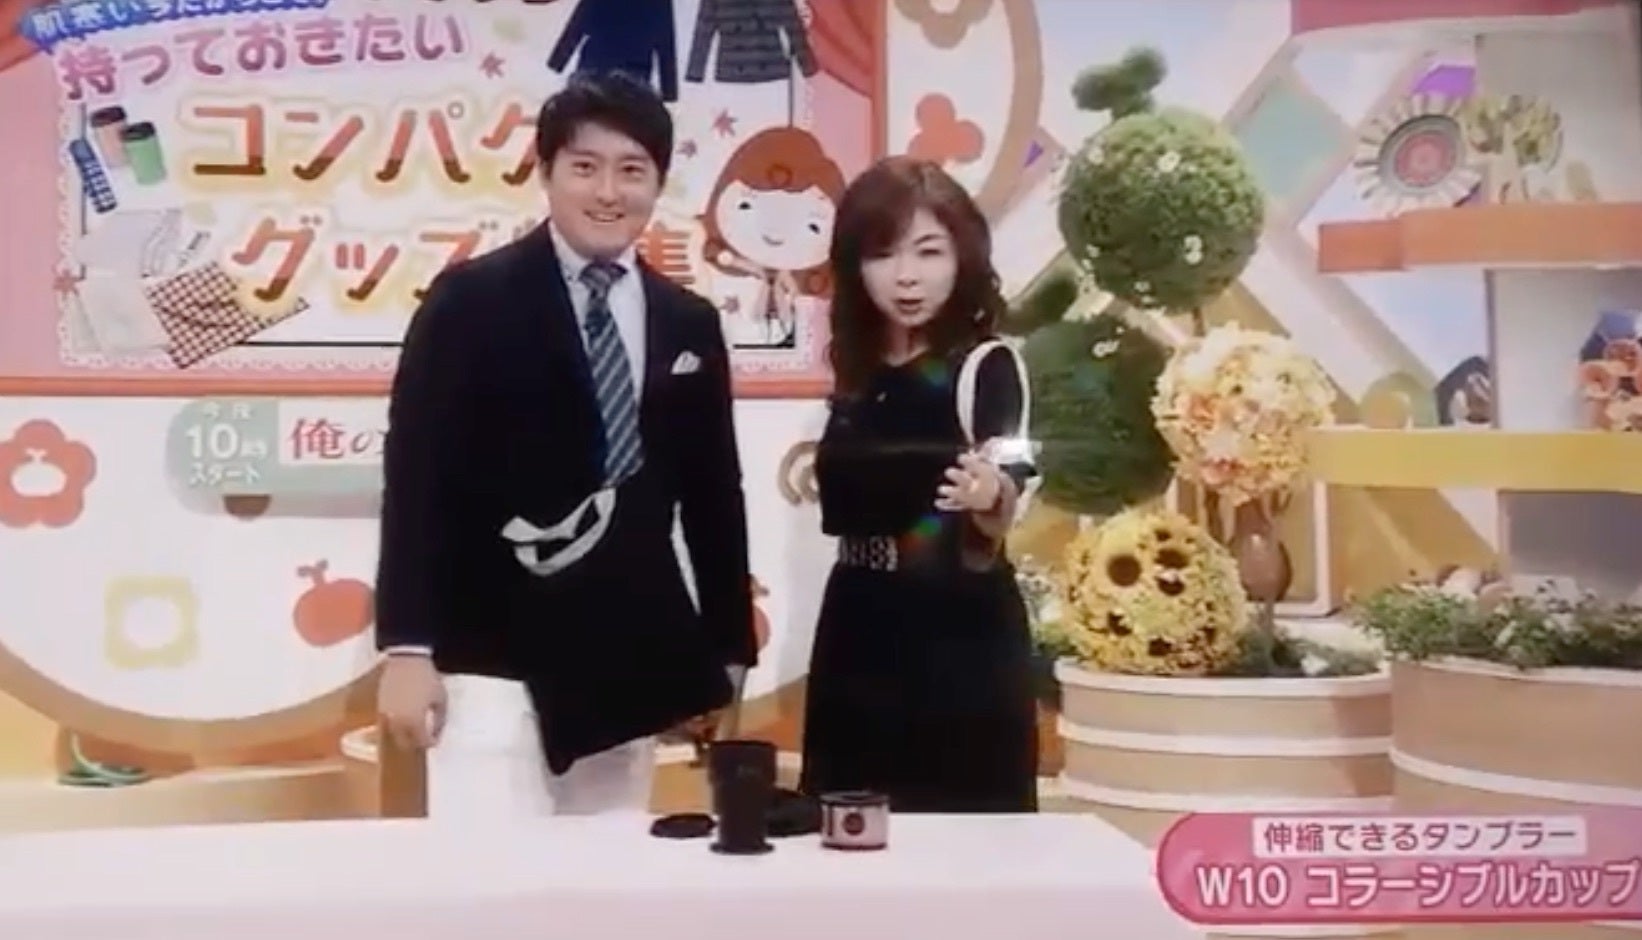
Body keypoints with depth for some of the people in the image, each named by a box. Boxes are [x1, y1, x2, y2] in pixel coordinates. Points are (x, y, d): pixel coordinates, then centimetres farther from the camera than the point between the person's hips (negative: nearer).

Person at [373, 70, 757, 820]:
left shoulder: (689, 324, 10)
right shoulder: (471, 300, -3)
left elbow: (714, 495, 13)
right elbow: (417, 477, -6)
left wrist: (729, 654, 13)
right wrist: (407, 647, -12)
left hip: (627, 663, 5)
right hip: (490, 658, -4)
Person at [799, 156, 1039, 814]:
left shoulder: (987, 365, -9)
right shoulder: (855, 370, 7)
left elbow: (986, 543, -17)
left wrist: (990, 502, -34)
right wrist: (817, 474, 4)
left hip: (960, 642, -6)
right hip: (859, 634, 6)